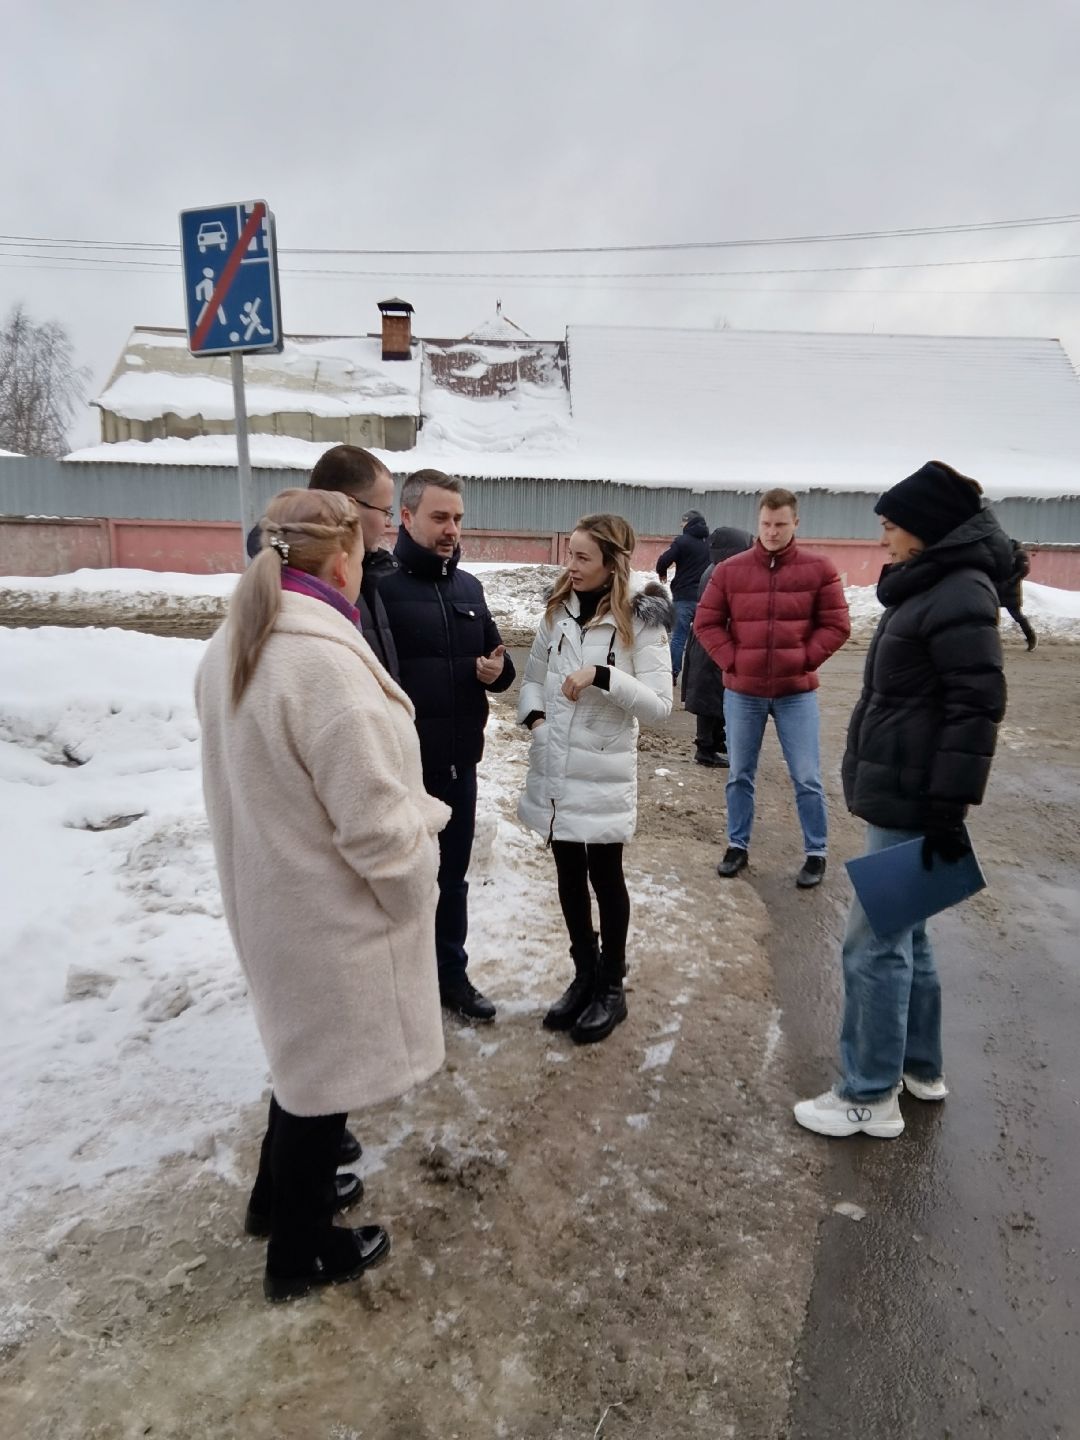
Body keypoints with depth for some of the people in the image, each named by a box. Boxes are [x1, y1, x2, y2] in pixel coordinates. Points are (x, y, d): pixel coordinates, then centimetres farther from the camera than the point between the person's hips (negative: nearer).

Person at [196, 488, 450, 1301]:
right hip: (331, 907, -9)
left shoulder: (234, 645, 2)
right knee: (327, 1068, 12)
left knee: (306, 1050, 27)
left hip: (269, 890, 9)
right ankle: (300, 1252, 34)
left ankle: (280, 1195, 48)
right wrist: (417, 891, -8)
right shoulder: (324, 659, -28)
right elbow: (376, 822, -26)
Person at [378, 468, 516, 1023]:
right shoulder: (381, 585, -12)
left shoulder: (468, 586, 10)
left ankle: (451, 975, 37)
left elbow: (497, 659, 17)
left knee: (453, 875, 19)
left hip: (459, 761, 6)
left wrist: (498, 670, -5)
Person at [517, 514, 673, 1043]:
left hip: (604, 773, -5)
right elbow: (533, 676, 13)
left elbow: (659, 706, -16)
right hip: (553, 768, 5)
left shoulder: (641, 622, -11)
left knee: (604, 877, 9)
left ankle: (611, 988, 27)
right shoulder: (558, 611, 4)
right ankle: (585, 976, 33)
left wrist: (603, 676, -26)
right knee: (569, 874, 15)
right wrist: (534, 716, -5)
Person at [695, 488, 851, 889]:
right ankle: (737, 846, 26)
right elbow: (706, 622, 3)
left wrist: (803, 660, -8)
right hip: (741, 691, 2)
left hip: (796, 692, -1)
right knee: (739, 774, 12)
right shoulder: (730, 570, 0)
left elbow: (836, 626, 0)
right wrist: (731, 660, -7)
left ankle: (816, 854, 18)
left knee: (807, 778, 3)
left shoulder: (819, 569, -2)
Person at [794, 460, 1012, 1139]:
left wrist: (949, 810, -21)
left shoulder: (961, 594, -16)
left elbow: (977, 707, -21)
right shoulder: (931, 587, 15)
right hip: (897, 794, 10)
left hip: (912, 803, -10)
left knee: (874, 943, -2)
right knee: (905, 931, 18)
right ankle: (920, 1066, 33)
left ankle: (870, 1096, 11)